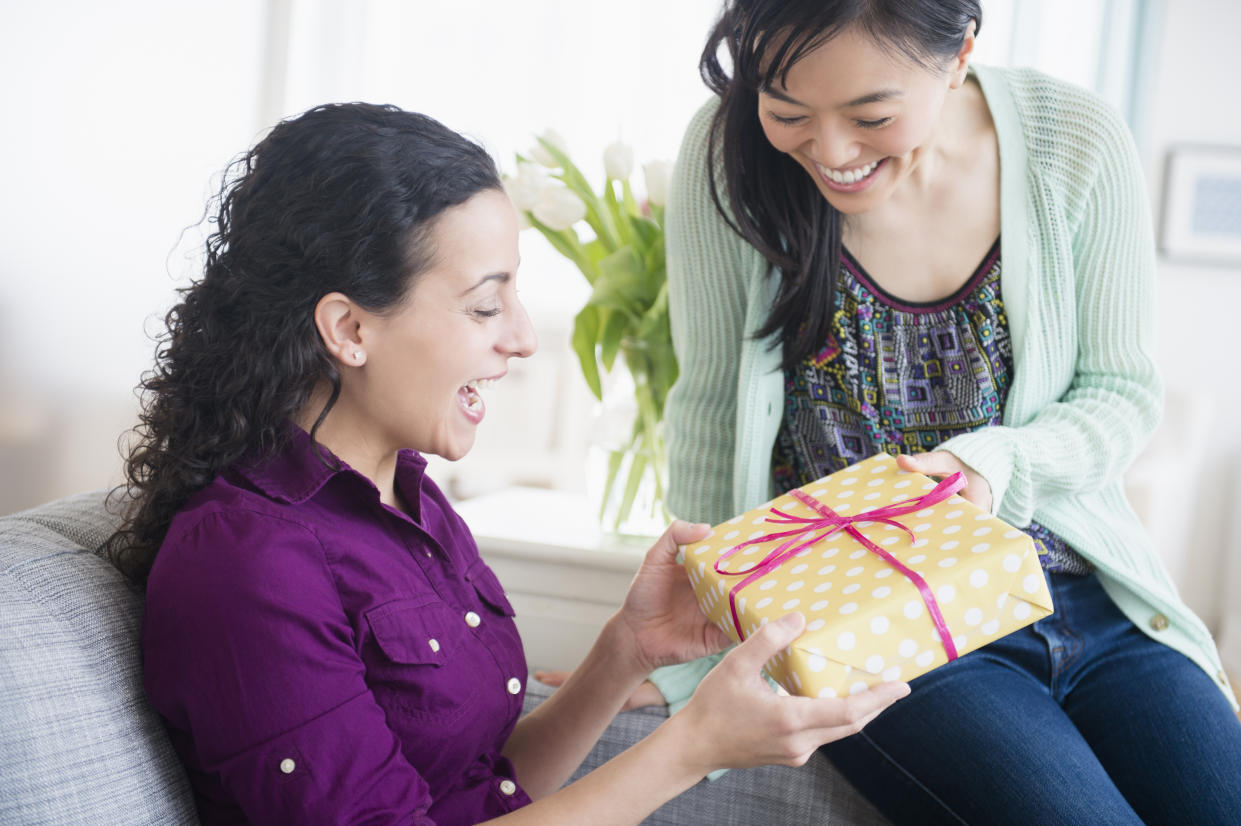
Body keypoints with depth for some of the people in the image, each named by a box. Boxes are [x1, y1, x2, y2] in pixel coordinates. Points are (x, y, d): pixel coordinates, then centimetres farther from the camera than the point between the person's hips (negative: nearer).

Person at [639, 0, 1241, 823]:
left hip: (1090, 595, 3)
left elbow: (1124, 391, 2)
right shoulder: (729, 156, -11)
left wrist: (998, 462, -20)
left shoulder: (1077, 144, -8)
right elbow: (711, 407, -2)